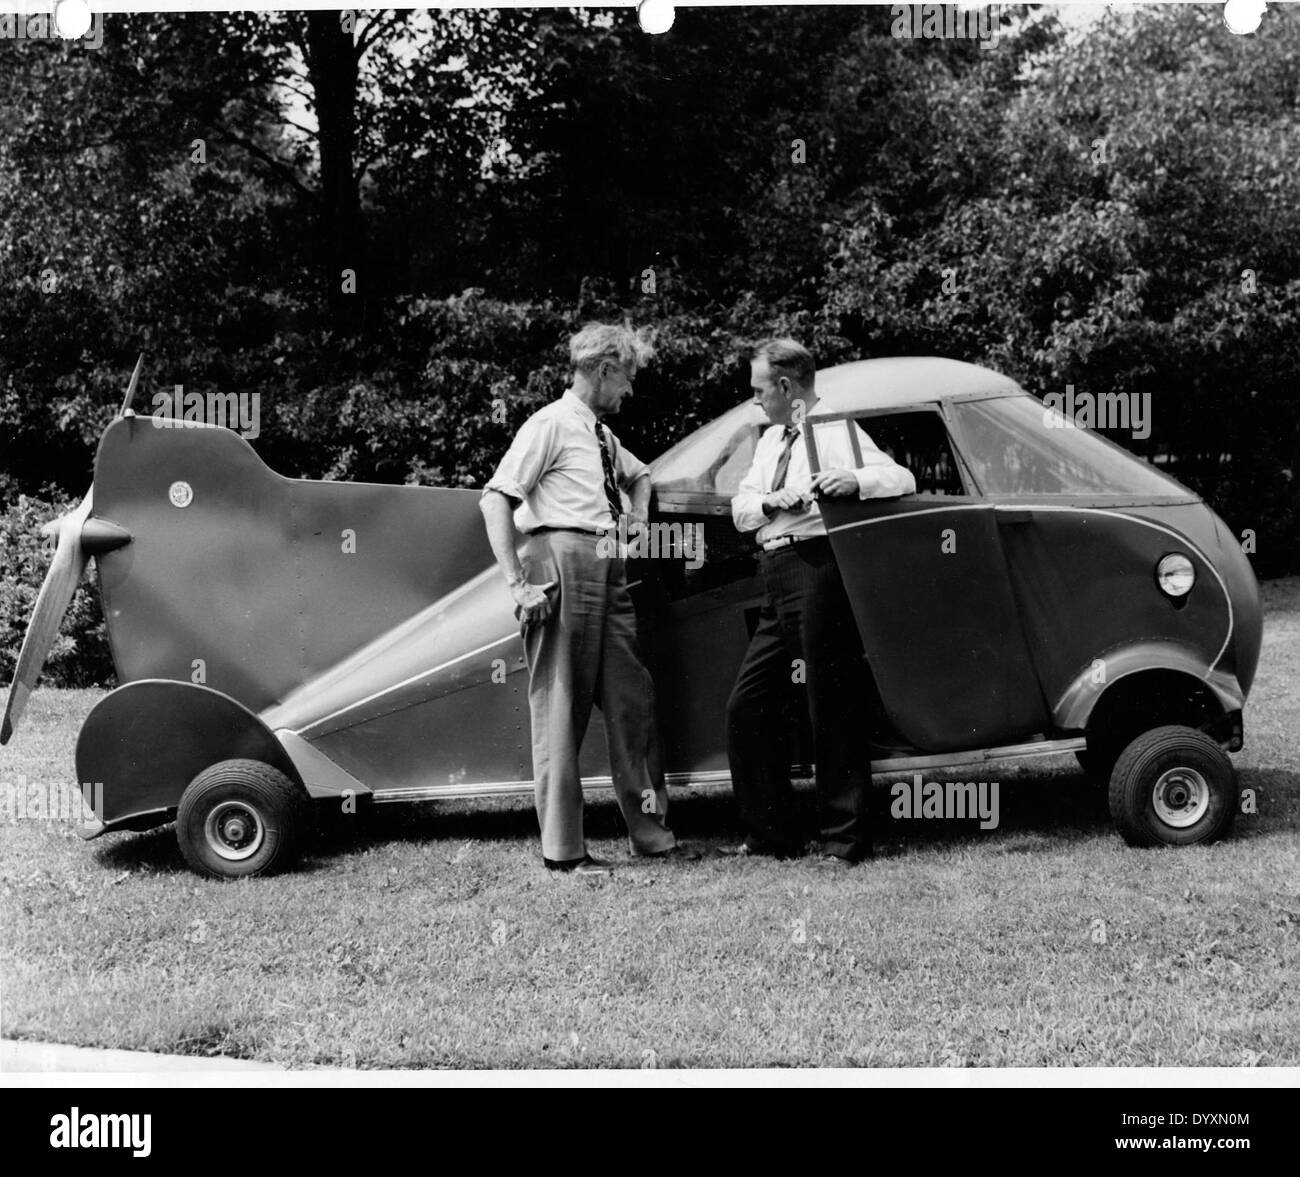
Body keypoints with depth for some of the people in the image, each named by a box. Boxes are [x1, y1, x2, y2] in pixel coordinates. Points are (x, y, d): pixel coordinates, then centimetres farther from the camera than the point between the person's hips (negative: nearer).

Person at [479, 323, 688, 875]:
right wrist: (518, 582, -20)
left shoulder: (602, 434, 21)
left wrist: (639, 516, 23)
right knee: (560, 706, -5)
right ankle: (562, 847, 0)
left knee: (632, 699, 8)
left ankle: (649, 830, 16)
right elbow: (496, 499, -13)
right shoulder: (551, 425, -4)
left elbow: (639, 475, 44)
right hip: (562, 558, -8)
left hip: (609, 571, 9)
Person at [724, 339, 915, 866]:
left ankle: (844, 841, 2)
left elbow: (902, 478, -12)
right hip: (778, 581, 9)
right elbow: (740, 507, 14)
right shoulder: (771, 441, 22)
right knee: (747, 706, 8)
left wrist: (856, 480, -31)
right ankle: (771, 835, 17)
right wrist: (770, 501, -7)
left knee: (832, 710, -5)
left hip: (817, 570, -9)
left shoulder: (835, 432, -3)